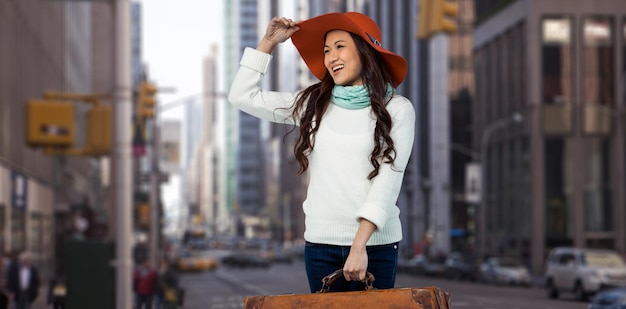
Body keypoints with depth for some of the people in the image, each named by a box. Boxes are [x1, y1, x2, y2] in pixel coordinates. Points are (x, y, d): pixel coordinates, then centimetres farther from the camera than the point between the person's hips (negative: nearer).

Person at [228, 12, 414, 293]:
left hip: (375, 244, -3)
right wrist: (269, 42, 8)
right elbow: (242, 96, 13)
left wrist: (360, 245, -18)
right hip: (321, 243, 3)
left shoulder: (397, 109, -2)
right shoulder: (313, 103, 8)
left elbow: (388, 178, -10)